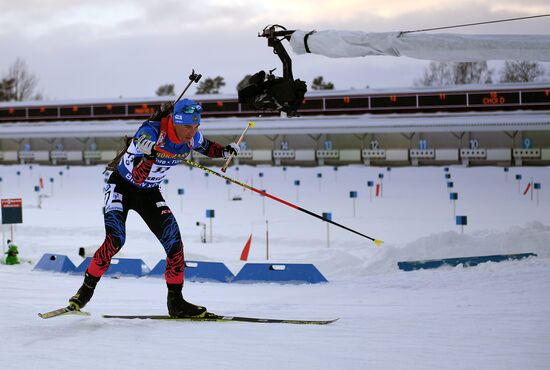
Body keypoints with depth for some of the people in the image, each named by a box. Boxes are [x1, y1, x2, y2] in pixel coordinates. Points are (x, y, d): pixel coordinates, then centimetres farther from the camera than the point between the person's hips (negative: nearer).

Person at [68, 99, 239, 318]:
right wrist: (149, 155, -55)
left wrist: (224, 151, -8)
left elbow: (205, 147, 13)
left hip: (149, 193, 5)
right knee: (115, 240, -23)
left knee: (173, 241, -8)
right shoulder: (151, 131, -31)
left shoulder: (192, 137, -13)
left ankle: (175, 301, 2)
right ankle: (87, 289, -5)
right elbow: (137, 177, -36)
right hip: (122, 186, -5)